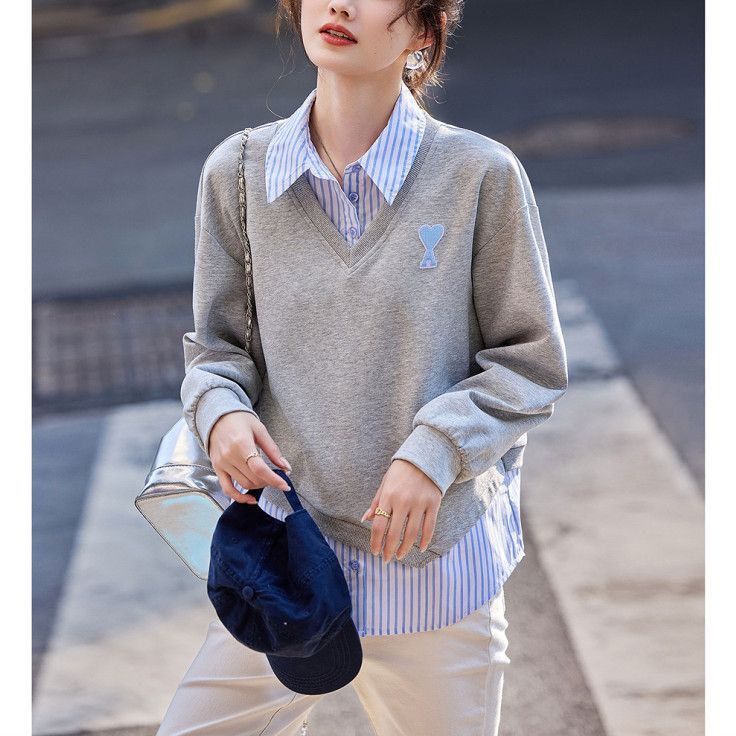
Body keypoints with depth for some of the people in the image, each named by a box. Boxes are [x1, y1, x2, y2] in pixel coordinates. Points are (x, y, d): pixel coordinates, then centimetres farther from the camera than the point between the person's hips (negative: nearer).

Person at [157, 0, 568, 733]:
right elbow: (216, 344, 10)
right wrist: (220, 412, -11)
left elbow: (532, 363, -1)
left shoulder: (480, 174, -7)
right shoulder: (237, 171, 1)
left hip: (434, 560, -2)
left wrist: (436, 450, -15)